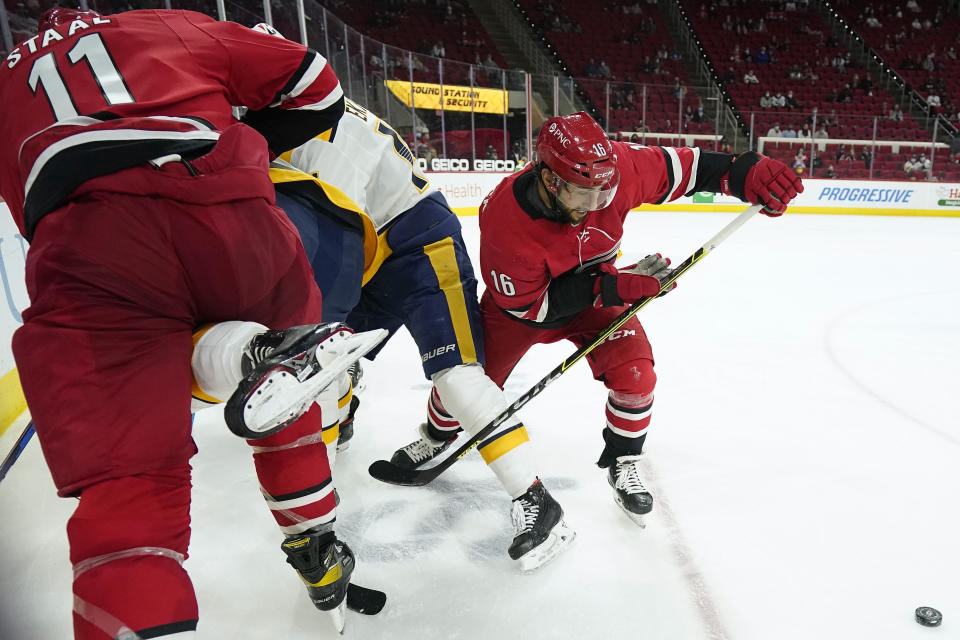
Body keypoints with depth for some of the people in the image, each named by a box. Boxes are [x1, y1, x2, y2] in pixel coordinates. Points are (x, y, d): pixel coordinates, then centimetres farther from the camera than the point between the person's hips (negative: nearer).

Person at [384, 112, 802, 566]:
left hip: (597, 289, 3)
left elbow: (681, 167, -11)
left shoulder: (614, 168, -28)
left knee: (635, 374, -13)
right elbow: (529, 304, -29)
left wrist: (747, 172, -22)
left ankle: (622, 464, 17)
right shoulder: (504, 221, -37)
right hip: (522, 299, -2)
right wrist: (613, 287, -33)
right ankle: (438, 437, 32)